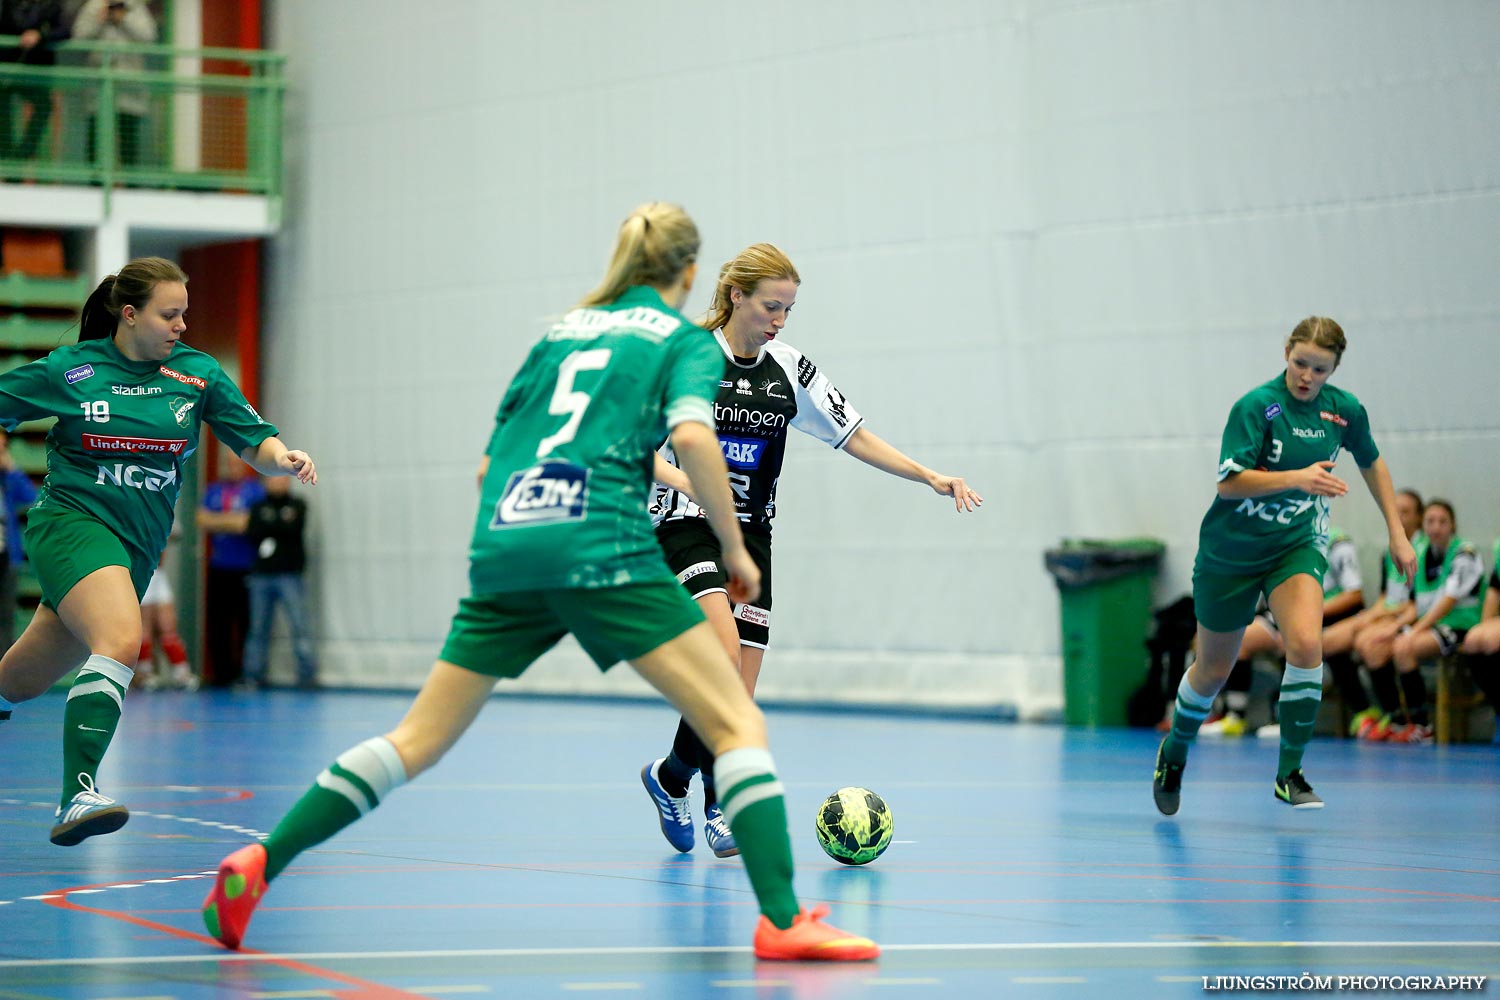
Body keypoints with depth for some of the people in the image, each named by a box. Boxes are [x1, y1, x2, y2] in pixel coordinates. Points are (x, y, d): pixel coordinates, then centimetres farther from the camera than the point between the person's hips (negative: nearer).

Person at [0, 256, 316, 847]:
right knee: (121, 641, -31)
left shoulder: (198, 374, 4)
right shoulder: (67, 370, -4)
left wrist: (283, 459, -17)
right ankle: (78, 795, -34)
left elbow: (256, 444, 3)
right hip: (72, 521, -5)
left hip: (137, 547, 5)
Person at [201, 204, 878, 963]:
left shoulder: (558, 332, 25)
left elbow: (488, 466, 24)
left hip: (501, 549, 5)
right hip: (603, 549, -5)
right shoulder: (686, 340, 10)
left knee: (419, 740, 12)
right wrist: (734, 549, -1)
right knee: (736, 722, -2)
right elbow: (693, 437, -11)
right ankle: (782, 920, -15)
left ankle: (259, 864, 5)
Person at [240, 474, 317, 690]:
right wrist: (280, 527, -5)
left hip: (289, 574, -3)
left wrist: (268, 526, 0)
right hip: (261, 575, 3)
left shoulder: (297, 505, 9)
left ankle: (307, 675, -6)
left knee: (299, 627, -8)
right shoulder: (259, 508, 15)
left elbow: (294, 528, -7)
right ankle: (252, 676, 8)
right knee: (257, 629, 3)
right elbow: (250, 534, 2)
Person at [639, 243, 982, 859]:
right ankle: (673, 773, -8)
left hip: (750, 533, 5)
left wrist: (930, 477, -1)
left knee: (741, 690, 1)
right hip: (686, 525, -5)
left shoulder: (790, 370, 5)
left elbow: (854, 436, 9)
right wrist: (675, 475, -29)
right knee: (723, 648, -26)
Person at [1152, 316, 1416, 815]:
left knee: (1306, 644, -25)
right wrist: (1298, 478, -37)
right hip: (1232, 549, -2)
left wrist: (1397, 534, 14)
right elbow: (1229, 481, -25)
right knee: (1212, 671, 11)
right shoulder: (1256, 406, -18)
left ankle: (1290, 774, -14)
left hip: (1298, 545, 2)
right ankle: (1174, 751, 41)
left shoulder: (1345, 409, -4)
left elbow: (1371, 462, 15)